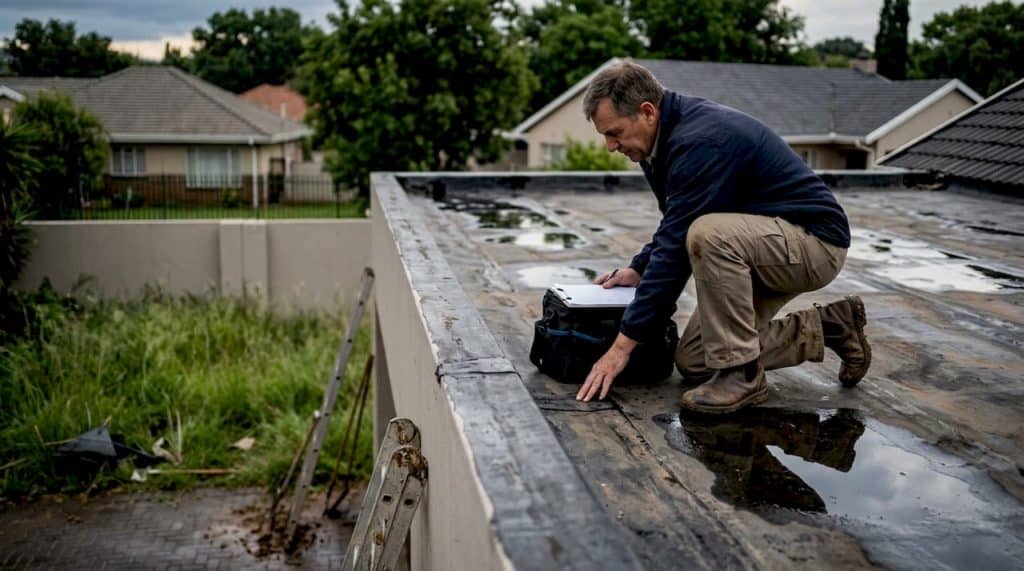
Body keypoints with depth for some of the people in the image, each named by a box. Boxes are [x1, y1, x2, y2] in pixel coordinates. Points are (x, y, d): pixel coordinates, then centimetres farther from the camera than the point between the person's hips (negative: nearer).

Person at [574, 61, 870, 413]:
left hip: (814, 242, -9)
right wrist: (638, 269, 4)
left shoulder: (699, 140, -28)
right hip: (758, 248, 9)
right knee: (694, 363, 3)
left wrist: (624, 343, -27)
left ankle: (742, 374, -20)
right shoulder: (674, 132, 2)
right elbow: (674, 228, 19)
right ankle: (823, 329, 15)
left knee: (709, 234, -38)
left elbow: (677, 246, -30)